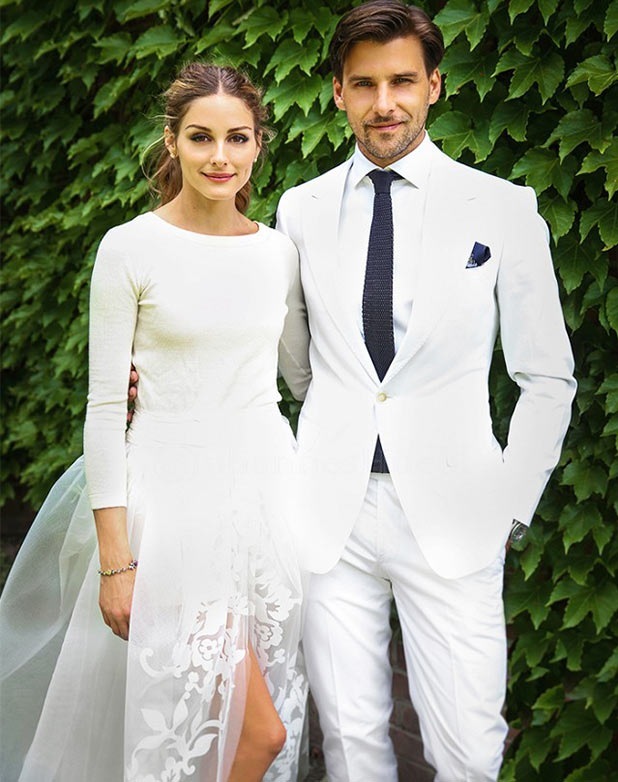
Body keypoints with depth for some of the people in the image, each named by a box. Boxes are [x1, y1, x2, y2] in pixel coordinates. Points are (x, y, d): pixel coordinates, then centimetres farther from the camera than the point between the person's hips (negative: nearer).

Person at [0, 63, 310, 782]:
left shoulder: (278, 251, 5)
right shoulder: (131, 250, -8)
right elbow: (105, 407, -8)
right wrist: (115, 559, -10)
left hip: (267, 484, 5)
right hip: (176, 498, -4)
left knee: (270, 723, 11)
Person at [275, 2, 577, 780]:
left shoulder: (503, 208, -2)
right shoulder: (301, 209, 6)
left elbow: (547, 378, 2)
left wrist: (509, 507, -1)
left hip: (451, 515, -2)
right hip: (331, 509, 2)